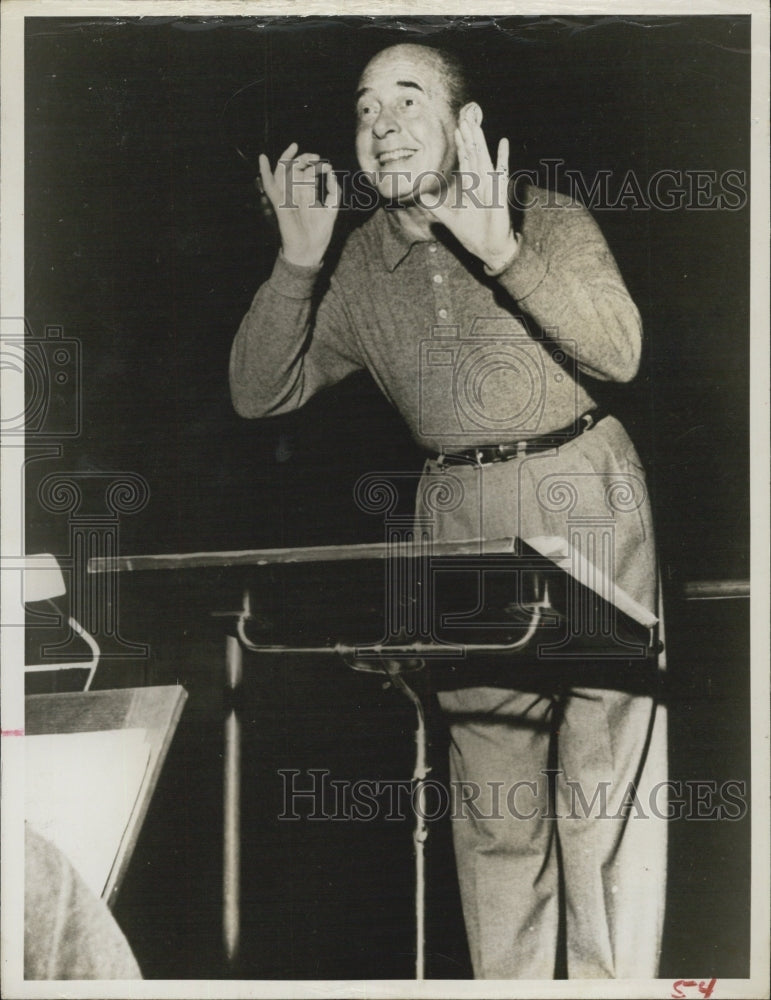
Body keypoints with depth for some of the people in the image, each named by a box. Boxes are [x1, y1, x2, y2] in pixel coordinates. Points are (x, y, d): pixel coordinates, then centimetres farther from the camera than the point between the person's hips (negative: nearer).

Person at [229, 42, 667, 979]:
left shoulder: (548, 218, -3)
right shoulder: (356, 267, 7)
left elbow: (618, 353, -17)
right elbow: (259, 393, 5)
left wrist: (504, 252, -28)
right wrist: (296, 264, -8)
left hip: (585, 494, -3)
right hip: (461, 516, 3)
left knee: (610, 762, -5)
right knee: (491, 778, 6)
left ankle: (616, 981, 7)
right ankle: (507, 983, 17)